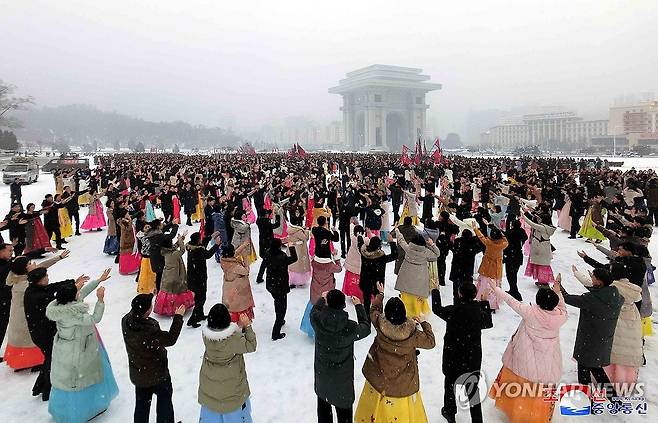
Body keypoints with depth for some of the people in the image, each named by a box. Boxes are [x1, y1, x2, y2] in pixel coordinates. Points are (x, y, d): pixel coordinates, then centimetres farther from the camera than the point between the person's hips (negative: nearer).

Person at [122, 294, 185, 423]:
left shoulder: (126, 321, -20)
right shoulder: (150, 332, -39)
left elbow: (134, 311, 5)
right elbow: (170, 339, -25)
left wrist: (144, 299, 6)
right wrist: (178, 317, -18)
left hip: (137, 374, 6)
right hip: (156, 374, -6)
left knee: (142, 404, 25)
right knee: (164, 398, 22)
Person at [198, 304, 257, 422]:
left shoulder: (206, 334, -19)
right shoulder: (234, 338, -34)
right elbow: (251, 346, -19)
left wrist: (239, 327, -10)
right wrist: (247, 326, -17)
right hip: (231, 386, -4)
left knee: (210, 411, 28)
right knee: (236, 410, 21)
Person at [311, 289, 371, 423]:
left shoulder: (317, 320, -25)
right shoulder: (350, 328, -29)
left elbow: (314, 310, 1)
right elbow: (366, 328, -6)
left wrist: (322, 298, 18)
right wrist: (358, 305, 3)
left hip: (322, 373, 2)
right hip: (343, 377, -2)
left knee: (323, 403, 27)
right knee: (344, 407, 20)